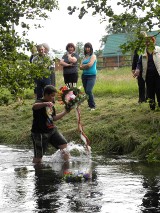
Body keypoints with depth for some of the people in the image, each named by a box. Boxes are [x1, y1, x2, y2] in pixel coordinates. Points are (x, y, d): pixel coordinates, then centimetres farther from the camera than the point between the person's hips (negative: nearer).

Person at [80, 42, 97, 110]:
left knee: (89, 91, -18)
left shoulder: (93, 56, -2)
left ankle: (92, 106, -9)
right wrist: (86, 66, -9)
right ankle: (90, 105, 15)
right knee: (86, 91, 6)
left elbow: (90, 65, -15)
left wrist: (83, 66, 1)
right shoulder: (85, 57, 16)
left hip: (91, 75, -7)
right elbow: (81, 67, 9)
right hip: (84, 76, 7)